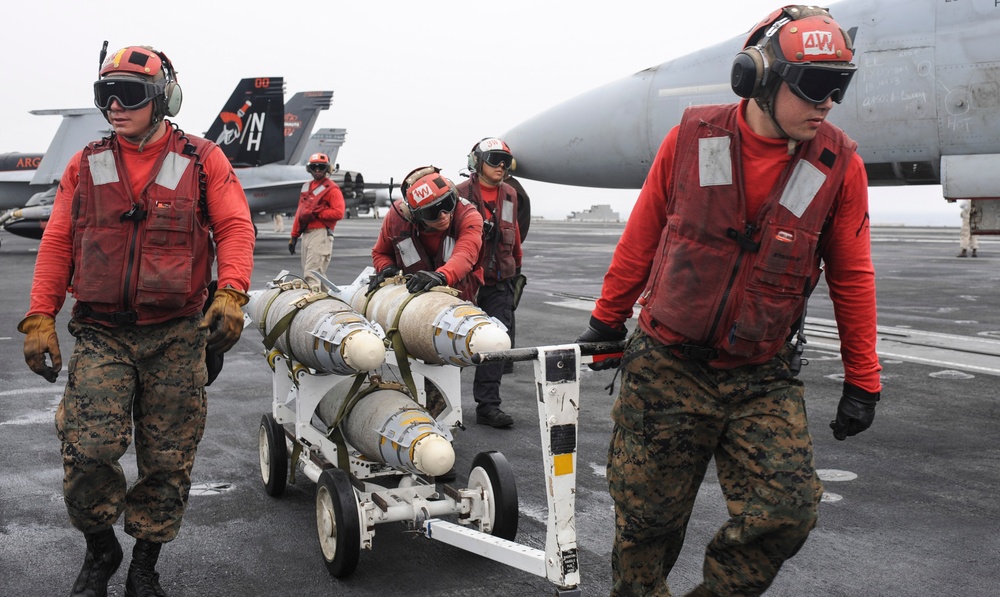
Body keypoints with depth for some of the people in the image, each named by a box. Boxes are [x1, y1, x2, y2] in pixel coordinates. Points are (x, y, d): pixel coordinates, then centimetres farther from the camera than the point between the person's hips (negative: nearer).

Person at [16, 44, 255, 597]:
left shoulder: (202, 161, 5)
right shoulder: (86, 165, 11)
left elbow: (235, 226, -1)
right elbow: (57, 243, 11)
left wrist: (230, 294, -18)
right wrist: (40, 318, 3)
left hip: (176, 336, -1)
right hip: (100, 333, 1)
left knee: (167, 459, 4)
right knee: (88, 450, -12)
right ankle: (100, 551, 14)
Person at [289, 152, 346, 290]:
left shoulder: (332, 189, -3)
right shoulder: (306, 187, 19)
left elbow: (339, 213, -13)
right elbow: (300, 212, 21)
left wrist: (316, 213, -13)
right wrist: (294, 236, 18)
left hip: (321, 234, -8)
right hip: (306, 234, 8)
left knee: (312, 274, -16)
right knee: (312, 273, 11)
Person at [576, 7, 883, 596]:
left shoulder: (839, 163, -4)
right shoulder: (693, 137, -5)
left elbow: (852, 276, 5)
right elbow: (641, 239, 6)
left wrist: (863, 380, 7)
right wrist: (606, 321, 13)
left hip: (763, 380, 1)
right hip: (666, 367, 0)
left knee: (787, 512, -10)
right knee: (648, 518, 6)